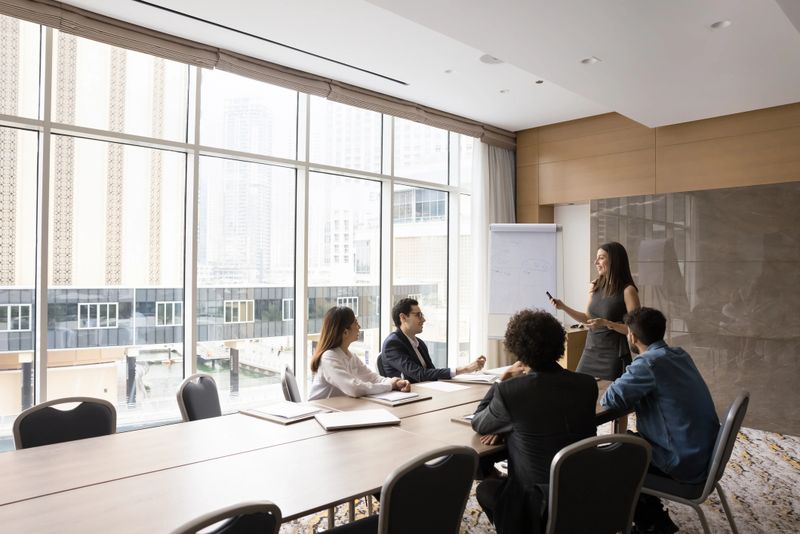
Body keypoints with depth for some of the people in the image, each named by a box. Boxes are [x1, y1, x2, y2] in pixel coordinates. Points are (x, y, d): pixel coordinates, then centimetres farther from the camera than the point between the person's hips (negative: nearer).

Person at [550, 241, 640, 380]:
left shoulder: (627, 290, -13)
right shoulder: (596, 286, 5)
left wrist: (606, 323, -23)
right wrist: (564, 307, 3)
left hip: (614, 355, -5)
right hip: (590, 352, 6)